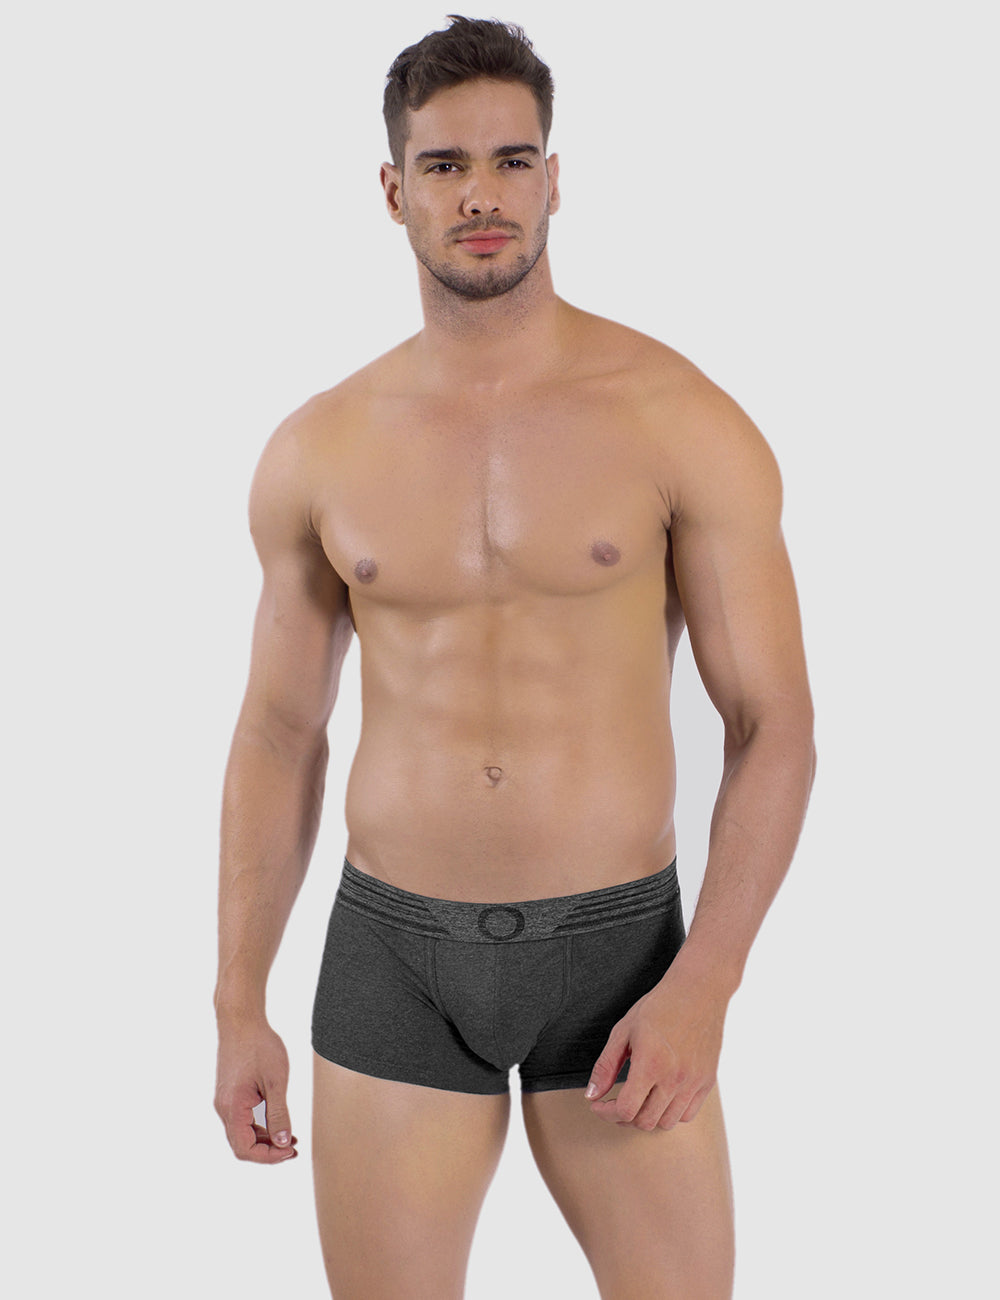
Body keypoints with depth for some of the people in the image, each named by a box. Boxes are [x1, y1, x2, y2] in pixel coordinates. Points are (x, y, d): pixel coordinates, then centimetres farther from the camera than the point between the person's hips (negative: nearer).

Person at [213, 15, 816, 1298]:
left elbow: (773, 724, -7)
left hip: (615, 950, -1)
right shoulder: (318, 451, 0)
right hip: (394, 952, 2)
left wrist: (702, 987, -17)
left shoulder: (685, 421, -9)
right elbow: (278, 734, 7)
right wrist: (238, 1005, 5)